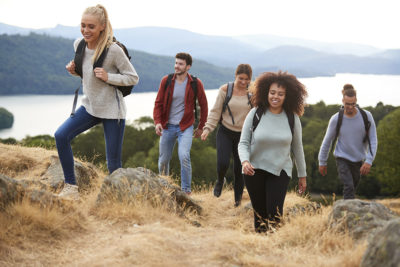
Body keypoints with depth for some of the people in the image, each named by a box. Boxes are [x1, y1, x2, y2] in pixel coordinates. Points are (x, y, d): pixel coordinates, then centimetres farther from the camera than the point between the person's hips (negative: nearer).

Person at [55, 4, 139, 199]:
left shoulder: (113, 50, -19)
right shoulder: (79, 44, 0)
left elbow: (133, 78, -11)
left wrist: (108, 77, -25)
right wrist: (74, 70, -4)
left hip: (111, 110, -5)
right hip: (90, 106, 6)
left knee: (113, 164, 0)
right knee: (61, 135, -15)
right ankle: (71, 188, -6)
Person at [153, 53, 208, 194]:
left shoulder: (196, 83, -5)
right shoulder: (166, 81, -2)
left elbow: (203, 105, 6)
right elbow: (158, 103, 3)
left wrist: (201, 127, 8)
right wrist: (157, 122, -11)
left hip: (185, 127, -2)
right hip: (167, 126, 2)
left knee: (184, 156, -20)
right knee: (163, 160, 8)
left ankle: (186, 191, -9)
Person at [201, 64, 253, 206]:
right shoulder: (225, 90, -4)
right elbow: (215, 111, 1)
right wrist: (207, 129, -9)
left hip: (243, 135, 1)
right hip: (225, 132, -1)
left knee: (239, 168, 1)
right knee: (222, 163, -17)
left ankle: (238, 198, 21)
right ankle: (220, 181, 19)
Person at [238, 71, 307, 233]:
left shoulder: (292, 118, -1)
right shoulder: (255, 114, -6)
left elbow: (297, 148, 9)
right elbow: (243, 143, -3)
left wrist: (302, 175, 13)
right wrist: (245, 161, -23)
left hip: (280, 171, 0)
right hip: (254, 170, 0)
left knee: (275, 214, -13)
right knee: (260, 213, 6)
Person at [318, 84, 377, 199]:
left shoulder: (366, 116, -11)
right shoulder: (336, 119, -13)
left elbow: (373, 140, -9)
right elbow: (327, 141, 0)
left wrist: (369, 161, -20)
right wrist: (322, 162, 6)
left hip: (359, 159, 3)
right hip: (342, 158, -3)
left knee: (353, 187, 16)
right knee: (349, 187, -18)